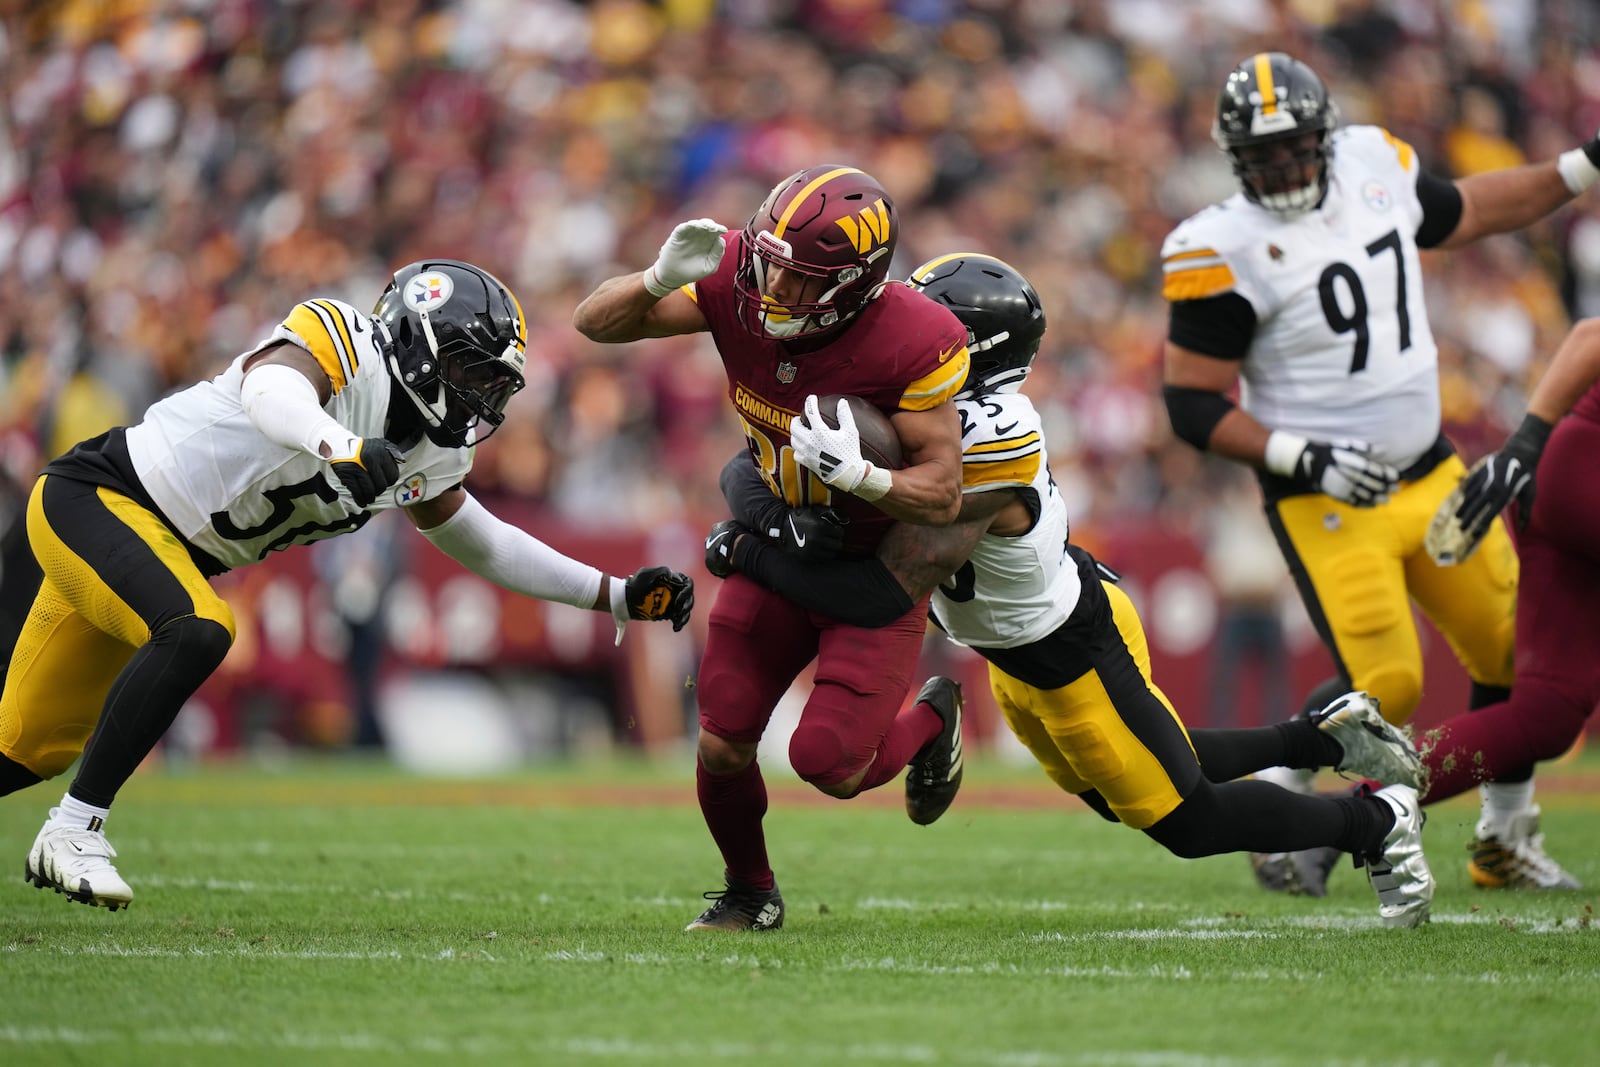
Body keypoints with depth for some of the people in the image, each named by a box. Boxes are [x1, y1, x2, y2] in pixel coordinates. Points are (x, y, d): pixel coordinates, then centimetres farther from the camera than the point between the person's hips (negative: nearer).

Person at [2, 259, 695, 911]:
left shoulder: (429, 458, 4)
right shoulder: (342, 342, -22)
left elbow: (478, 542, 18)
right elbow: (271, 391, -43)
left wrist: (616, 596, 13)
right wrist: (337, 444, -64)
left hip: (168, 550, 9)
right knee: (195, 634, -31)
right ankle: (72, 834, -21)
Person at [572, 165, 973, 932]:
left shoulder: (913, 344, -29)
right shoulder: (738, 279, -19)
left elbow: (941, 497, -22)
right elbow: (595, 322, -12)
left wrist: (856, 474, -41)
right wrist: (661, 279, -32)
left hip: (878, 561, -4)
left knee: (828, 765, -12)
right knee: (721, 748, 0)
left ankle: (931, 720, 23)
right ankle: (750, 892, 29)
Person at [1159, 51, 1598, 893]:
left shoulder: (1375, 163, 1)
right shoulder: (1224, 252, -17)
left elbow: (1463, 214, 22)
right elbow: (1193, 405, -14)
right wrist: (1306, 459, -23)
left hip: (1430, 475, 7)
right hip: (1327, 503, -6)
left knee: (1517, 651, 7)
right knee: (1384, 684, -16)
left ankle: (1507, 837, 24)